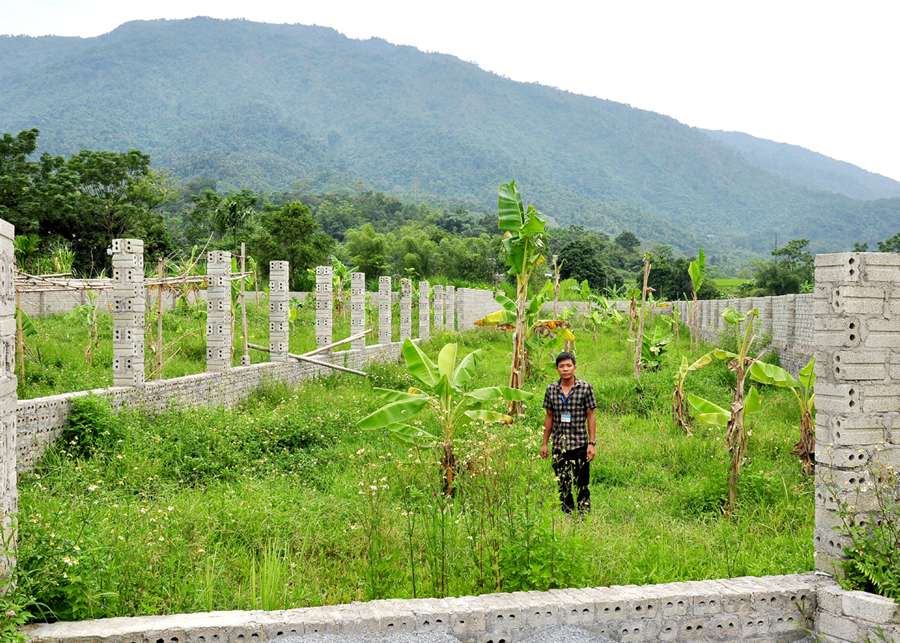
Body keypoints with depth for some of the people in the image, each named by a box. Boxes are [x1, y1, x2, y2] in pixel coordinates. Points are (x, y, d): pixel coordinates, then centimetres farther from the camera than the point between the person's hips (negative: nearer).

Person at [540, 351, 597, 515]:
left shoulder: (585, 388, -2)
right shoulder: (551, 390, 5)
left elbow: (590, 416, 0)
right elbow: (549, 417, 12)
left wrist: (592, 443, -5)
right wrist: (544, 443, 10)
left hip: (580, 445, -3)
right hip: (558, 446, 3)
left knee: (582, 487, -2)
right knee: (563, 487, 9)